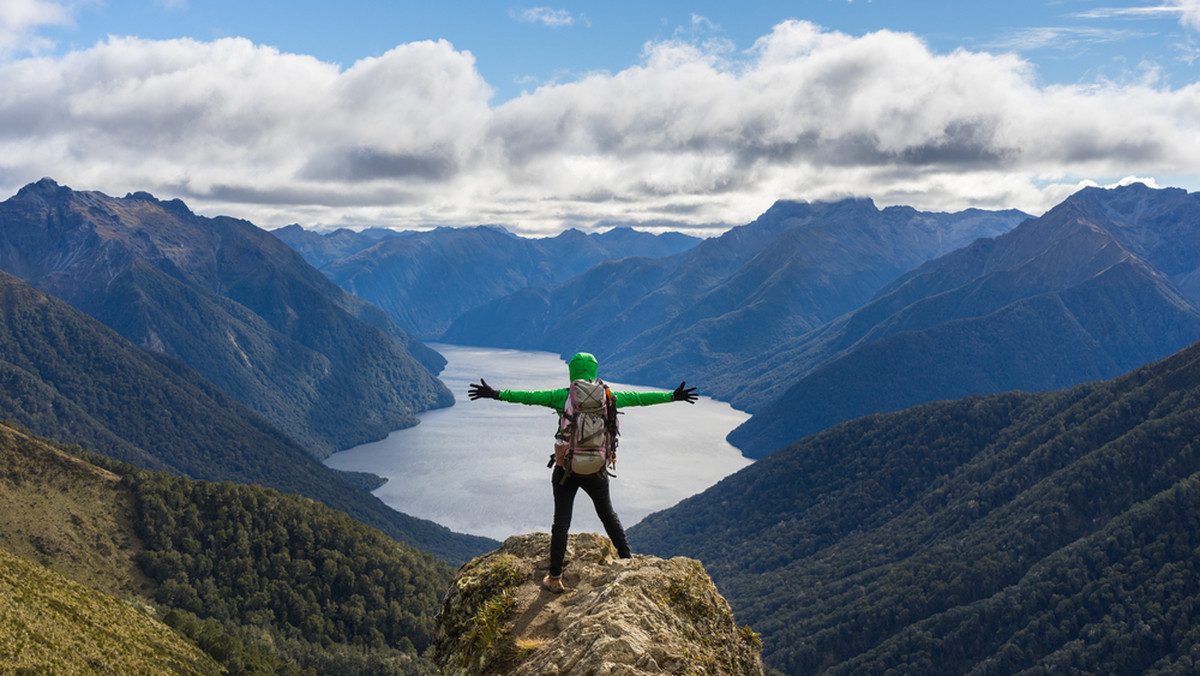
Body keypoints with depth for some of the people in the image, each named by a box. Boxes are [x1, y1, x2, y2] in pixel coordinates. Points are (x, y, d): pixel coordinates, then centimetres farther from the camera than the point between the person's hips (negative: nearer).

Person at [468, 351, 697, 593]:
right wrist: (673, 396, 18)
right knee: (608, 515, 23)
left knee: (561, 522, 6)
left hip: (565, 468, -2)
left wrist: (497, 394, -9)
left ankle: (555, 578, 8)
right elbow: (638, 398, 8)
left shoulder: (562, 397, -6)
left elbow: (529, 397, -12)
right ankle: (626, 560, 30)